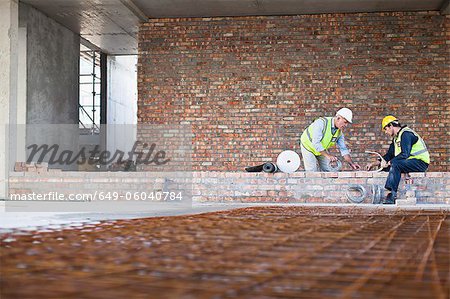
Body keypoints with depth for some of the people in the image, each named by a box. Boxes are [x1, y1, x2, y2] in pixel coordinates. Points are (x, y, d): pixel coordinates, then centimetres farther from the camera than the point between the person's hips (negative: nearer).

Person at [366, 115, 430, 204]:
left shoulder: (406, 134, -14)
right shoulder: (396, 138, 17)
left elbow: (404, 154, -25)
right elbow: (389, 155, 21)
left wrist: (389, 163, -22)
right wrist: (374, 163, 12)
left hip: (420, 162, -10)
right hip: (410, 162, 10)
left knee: (395, 165, -32)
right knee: (385, 167, 0)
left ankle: (392, 195, -38)